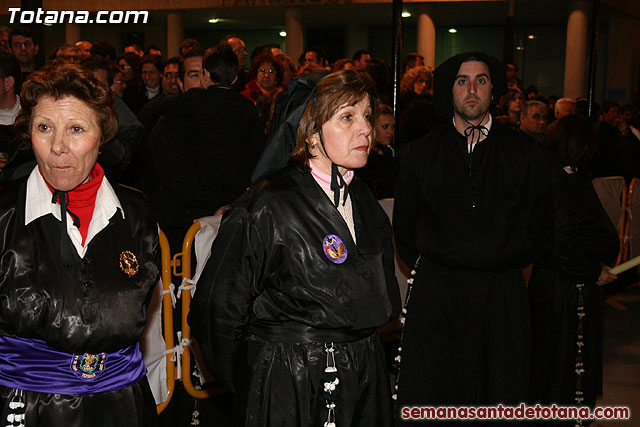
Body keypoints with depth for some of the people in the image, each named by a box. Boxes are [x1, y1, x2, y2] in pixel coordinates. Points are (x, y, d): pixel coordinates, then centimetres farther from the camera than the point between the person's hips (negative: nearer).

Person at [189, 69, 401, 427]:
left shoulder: (366, 203, 5)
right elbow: (218, 308, -10)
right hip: (287, 383, -6)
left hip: (363, 378, 6)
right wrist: (249, 380, -1)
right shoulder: (267, 210, -16)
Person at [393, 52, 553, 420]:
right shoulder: (421, 154, 8)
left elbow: (541, 231, 11)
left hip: (502, 292, 0)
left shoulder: (526, 154, 5)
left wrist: (504, 263, 9)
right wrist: (429, 265, 11)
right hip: (435, 295, 0)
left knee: (501, 403, 5)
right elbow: (404, 228, 15)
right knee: (426, 400, 1)